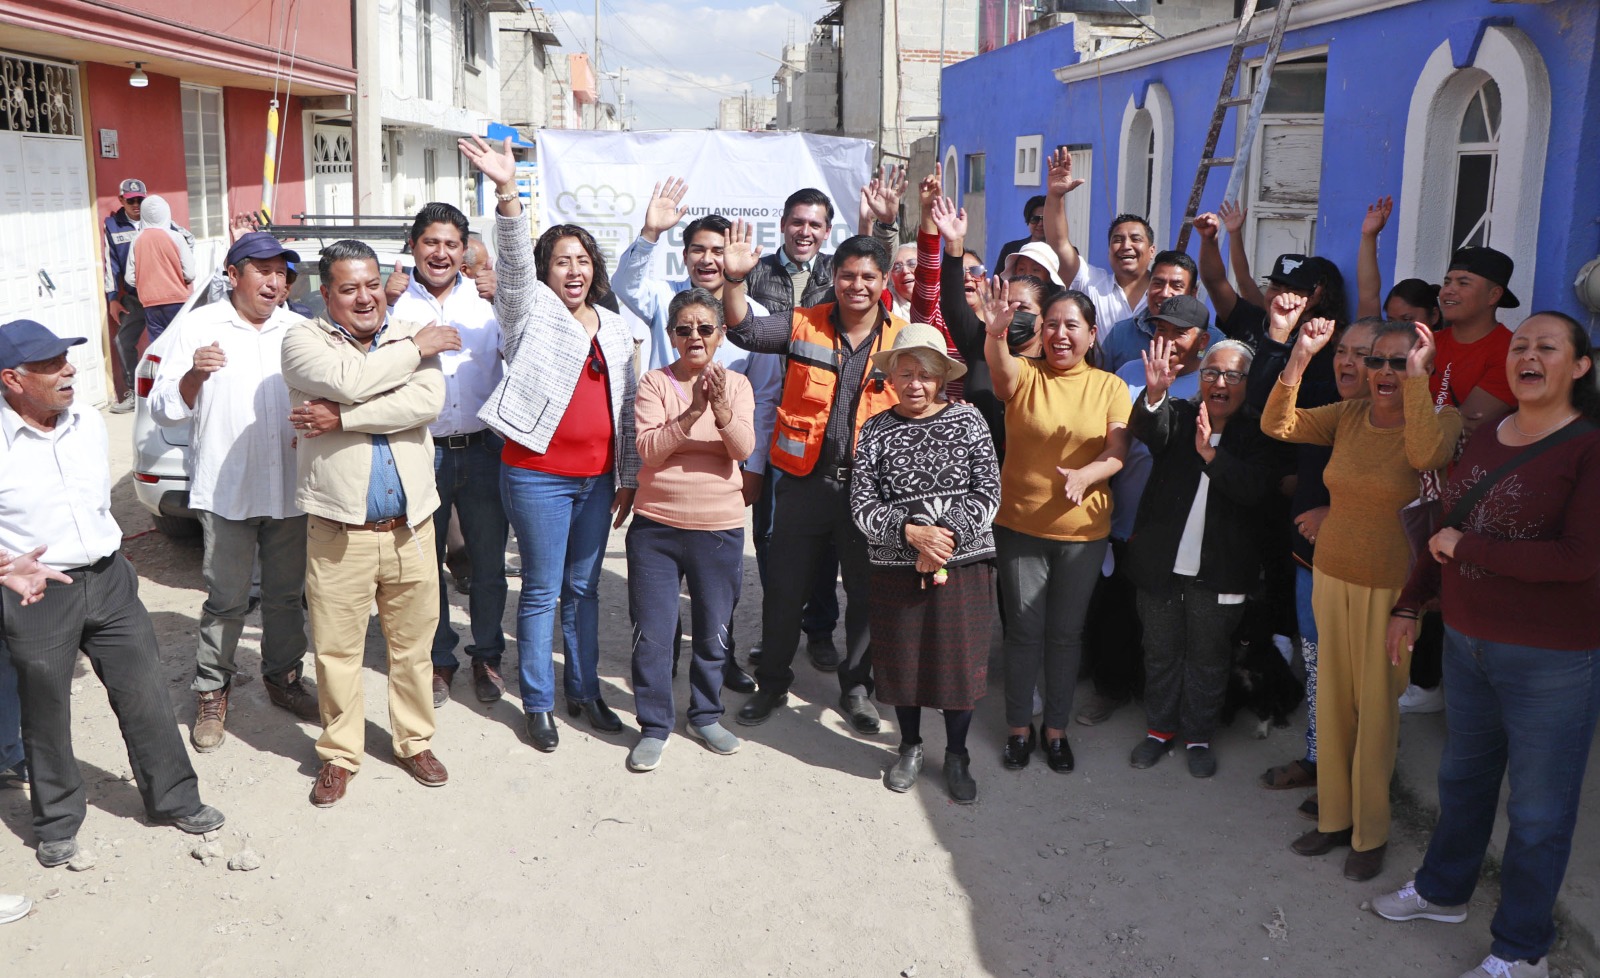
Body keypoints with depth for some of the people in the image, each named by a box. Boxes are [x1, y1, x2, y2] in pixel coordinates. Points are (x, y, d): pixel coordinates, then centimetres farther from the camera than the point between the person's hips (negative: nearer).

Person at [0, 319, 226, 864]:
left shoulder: (90, 422, 3)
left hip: (108, 579, 4)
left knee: (146, 696, 10)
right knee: (47, 717, 12)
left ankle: (173, 799, 26)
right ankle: (57, 825, 31)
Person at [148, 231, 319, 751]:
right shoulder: (198, 326, -2)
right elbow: (163, 410, -6)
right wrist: (194, 374, -24)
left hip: (291, 489, 4)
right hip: (227, 492, -4)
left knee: (286, 594, 14)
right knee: (226, 600, 0)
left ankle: (283, 676, 31)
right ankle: (211, 694, 16)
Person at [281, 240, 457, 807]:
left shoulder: (412, 336, 6)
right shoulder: (304, 339, 0)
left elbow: (427, 403, -14)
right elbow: (348, 378, -22)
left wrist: (341, 419, -18)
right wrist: (416, 349, -10)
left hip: (411, 528, 2)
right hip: (339, 533, -2)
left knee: (413, 646, 14)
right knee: (337, 652, 8)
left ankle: (415, 741, 32)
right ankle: (339, 754, 25)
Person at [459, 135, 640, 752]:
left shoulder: (615, 328, 14)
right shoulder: (531, 309, 0)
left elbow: (626, 407, 15)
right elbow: (514, 260, -20)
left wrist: (628, 479, 13)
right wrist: (507, 193, -36)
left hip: (597, 479, 5)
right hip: (538, 475, -5)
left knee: (584, 589, 15)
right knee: (542, 592, 2)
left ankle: (584, 690, 28)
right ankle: (538, 704, 14)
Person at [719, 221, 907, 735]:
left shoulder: (903, 337, -1)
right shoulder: (805, 325, 0)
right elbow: (744, 331, -10)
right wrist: (735, 278, -24)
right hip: (805, 481, 0)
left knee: (867, 591, 12)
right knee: (784, 588, 11)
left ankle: (856, 688, 31)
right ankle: (772, 684, 30)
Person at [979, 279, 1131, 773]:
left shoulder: (1110, 387, 1)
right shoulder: (1023, 375, -2)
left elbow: (1118, 451, -9)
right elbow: (1000, 366, -26)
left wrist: (1086, 474, -30)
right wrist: (995, 333, -48)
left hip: (1082, 531, 1)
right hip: (1019, 525, -1)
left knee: (1066, 632, 11)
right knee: (1024, 629, 6)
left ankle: (1056, 728, 27)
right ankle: (1019, 726, 22)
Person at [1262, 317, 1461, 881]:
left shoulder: (1442, 418, -9)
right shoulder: (1349, 415, 4)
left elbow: (1425, 455, -31)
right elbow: (1276, 425, -5)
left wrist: (1418, 376, -27)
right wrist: (1300, 357, -13)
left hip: (1391, 587, -4)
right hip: (1332, 576, 5)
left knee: (1376, 709, 4)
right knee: (1332, 703, 13)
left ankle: (1370, 833, 20)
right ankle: (1333, 817, 29)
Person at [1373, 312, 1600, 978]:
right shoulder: (1485, 438, 5)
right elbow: (1450, 530, 15)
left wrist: (1466, 548, -19)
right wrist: (1410, 604, 18)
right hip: (1467, 642, 7)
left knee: (1538, 809, 8)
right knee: (1463, 774, 23)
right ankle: (1444, 891, 44)